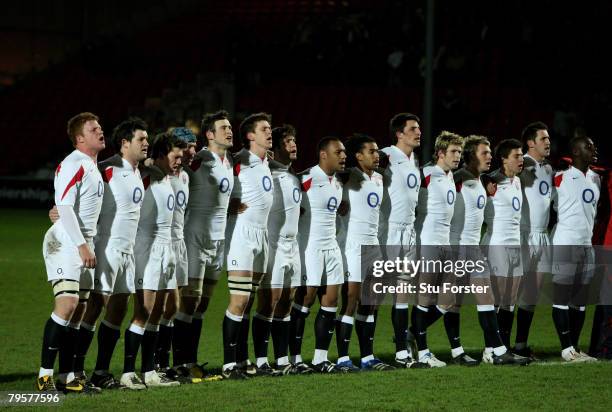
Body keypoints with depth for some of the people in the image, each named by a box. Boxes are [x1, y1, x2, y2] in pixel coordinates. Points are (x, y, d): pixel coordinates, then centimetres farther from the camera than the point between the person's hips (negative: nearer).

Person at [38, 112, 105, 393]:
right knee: (67, 304, -19)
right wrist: (82, 245, -22)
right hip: (65, 242, -10)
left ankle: (66, 377, 9)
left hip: (84, 245, 10)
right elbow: (64, 207, -19)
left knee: (78, 311, 7)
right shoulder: (73, 165, -13)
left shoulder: (93, 166, 17)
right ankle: (44, 374, -16)